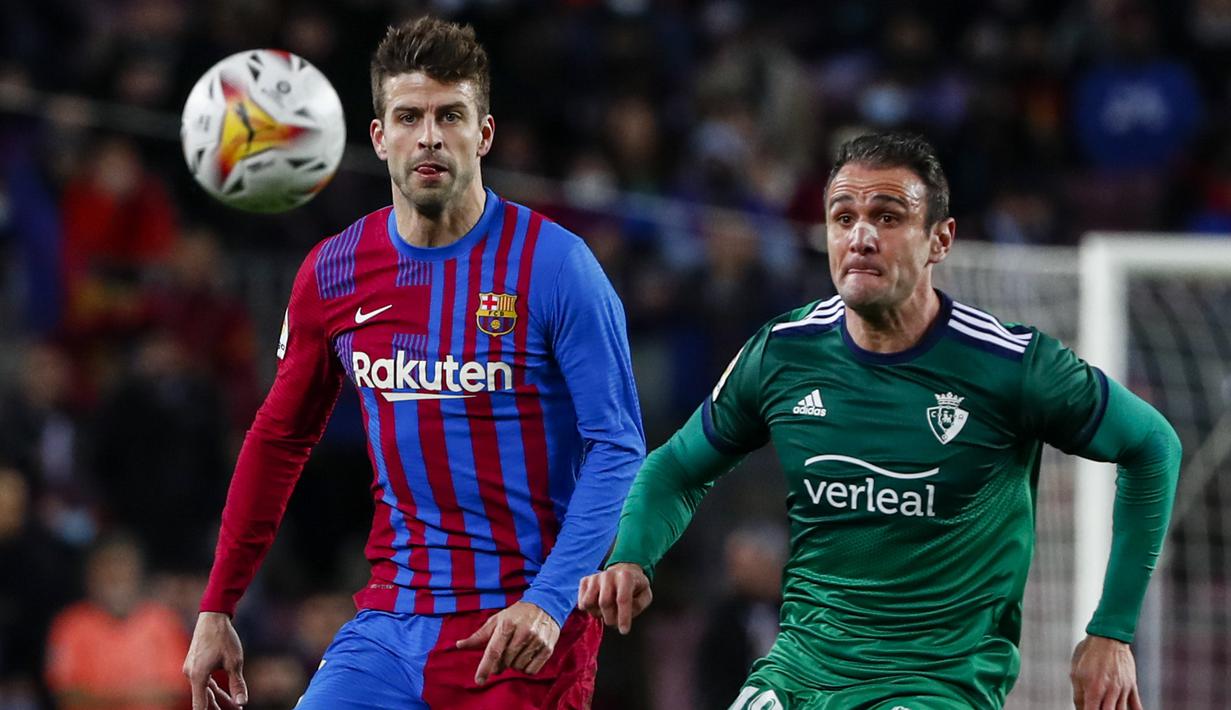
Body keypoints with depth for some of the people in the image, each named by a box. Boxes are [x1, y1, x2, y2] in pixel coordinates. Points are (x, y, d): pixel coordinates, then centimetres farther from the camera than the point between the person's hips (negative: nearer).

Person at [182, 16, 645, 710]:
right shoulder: (332, 273, 5)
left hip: (520, 634, -4)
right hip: (391, 622, 4)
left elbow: (619, 449, -9)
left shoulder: (554, 264, -8)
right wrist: (217, 609, 14)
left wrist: (549, 601, -21)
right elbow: (280, 439, 15)